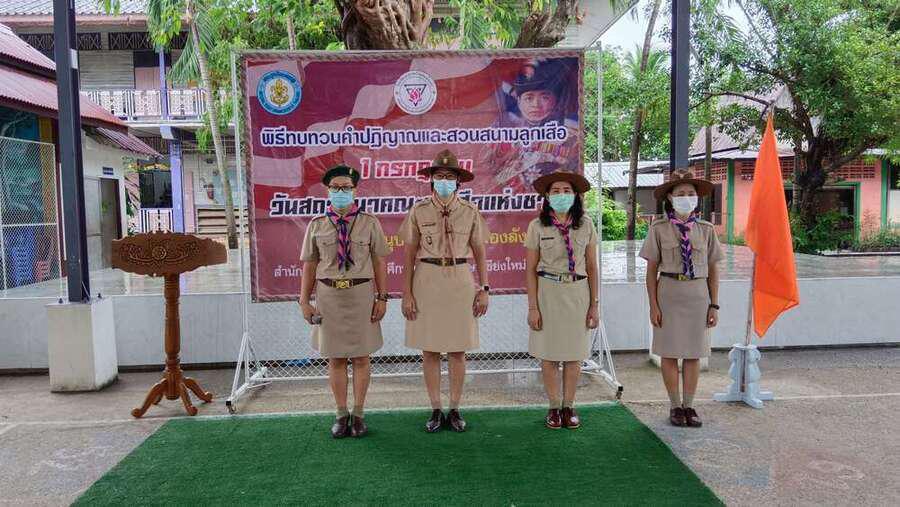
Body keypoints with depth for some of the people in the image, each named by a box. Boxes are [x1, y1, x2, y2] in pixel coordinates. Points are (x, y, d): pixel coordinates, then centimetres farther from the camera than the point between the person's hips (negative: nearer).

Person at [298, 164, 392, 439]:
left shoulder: (369, 223, 0)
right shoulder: (317, 225, 4)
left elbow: (380, 262, 0)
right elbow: (309, 266, 4)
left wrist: (382, 298, -5)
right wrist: (304, 301, -1)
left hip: (361, 294, -1)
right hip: (328, 295, 1)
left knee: (361, 357, 7)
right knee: (335, 358, 9)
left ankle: (358, 414, 21)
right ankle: (341, 414, 22)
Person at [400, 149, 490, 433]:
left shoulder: (470, 211, 3)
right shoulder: (419, 211, 1)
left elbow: (479, 252, 6)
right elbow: (409, 254, 1)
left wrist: (484, 289, 0)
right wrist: (406, 293, -4)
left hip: (460, 281, 0)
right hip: (426, 280, 0)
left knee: (458, 349, 5)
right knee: (429, 349, 4)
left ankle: (455, 410, 18)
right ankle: (436, 411, 17)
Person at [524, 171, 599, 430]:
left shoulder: (586, 225, 2)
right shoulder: (537, 226, -3)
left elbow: (592, 267, 5)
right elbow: (530, 269, -2)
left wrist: (595, 304, 2)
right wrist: (533, 307, -6)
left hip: (578, 292, 2)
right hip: (547, 292, -1)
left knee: (575, 353, 8)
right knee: (549, 354, 5)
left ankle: (569, 406, 23)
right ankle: (554, 407, 21)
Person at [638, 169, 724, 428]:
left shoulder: (706, 229, 4)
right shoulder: (659, 228, -2)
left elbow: (712, 270, 8)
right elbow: (651, 269, -1)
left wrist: (714, 305, 4)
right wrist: (653, 305, -6)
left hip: (698, 294, 2)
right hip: (668, 292, -2)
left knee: (693, 353, 8)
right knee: (670, 352, 4)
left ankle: (689, 405, 21)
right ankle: (676, 406, 18)